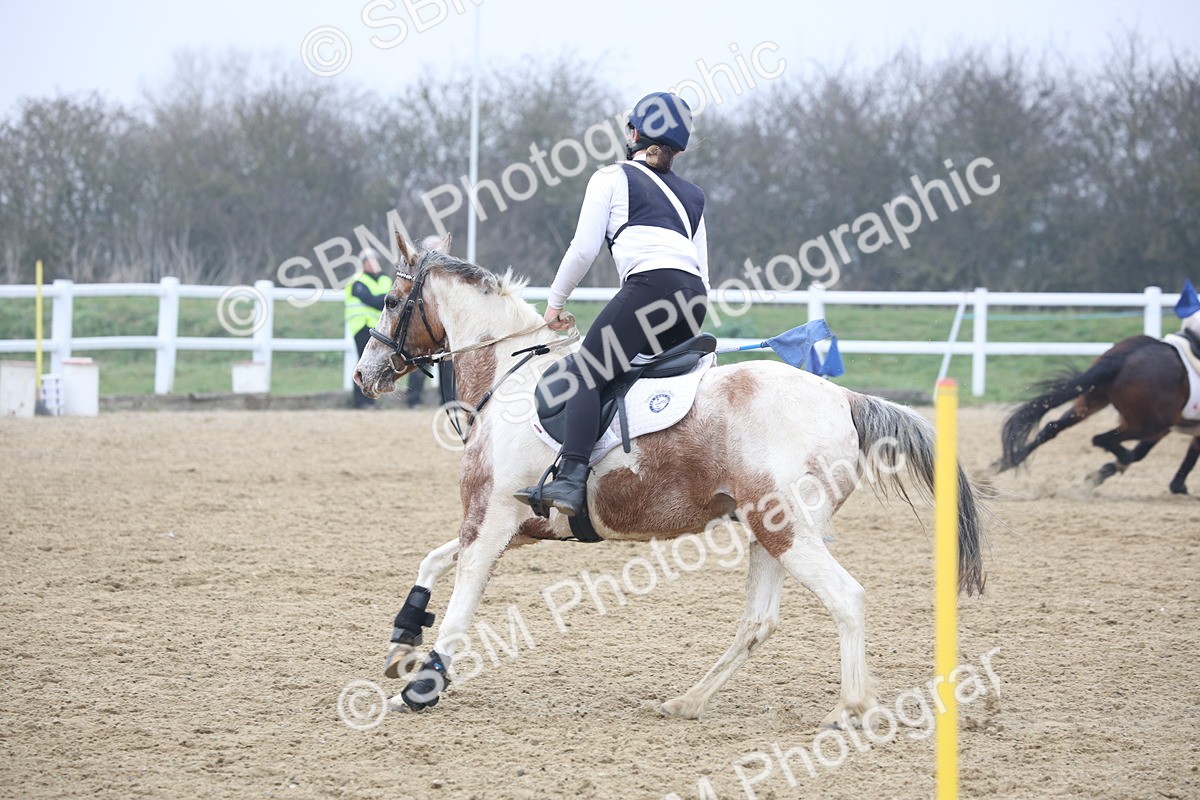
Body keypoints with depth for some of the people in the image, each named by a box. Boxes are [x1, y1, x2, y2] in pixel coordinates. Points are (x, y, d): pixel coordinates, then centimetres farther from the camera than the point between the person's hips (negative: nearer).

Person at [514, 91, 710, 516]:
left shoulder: (612, 178, 14)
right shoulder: (692, 195, 30)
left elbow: (583, 249, 7)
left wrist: (555, 302, 18)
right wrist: (692, 327, 32)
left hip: (651, 285, -7)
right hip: (695, 296, 7)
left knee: (586, 373, -13)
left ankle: (571, 482, -32)